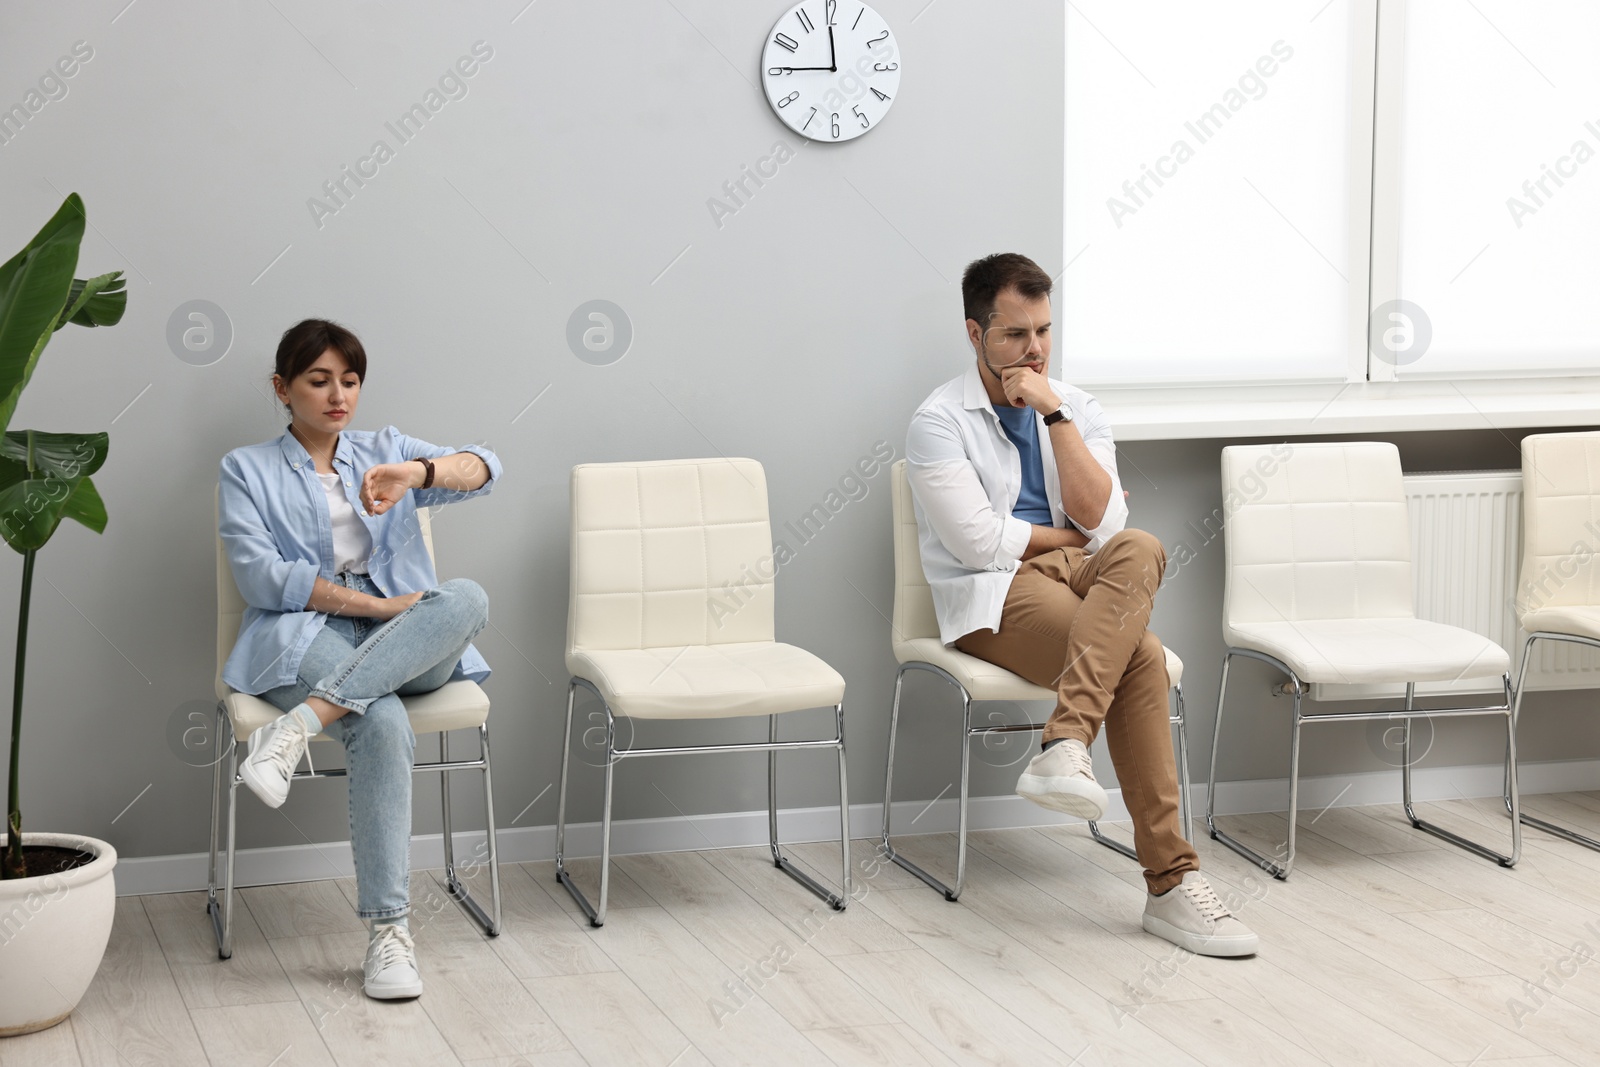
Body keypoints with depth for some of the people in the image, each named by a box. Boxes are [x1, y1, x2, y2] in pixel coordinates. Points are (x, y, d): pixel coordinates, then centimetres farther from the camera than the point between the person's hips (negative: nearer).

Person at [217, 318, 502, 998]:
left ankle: (303, 722, -40)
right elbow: (262, 577, -2)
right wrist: (381, 604, -11)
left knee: (467, 597, -33)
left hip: (405, 648, 3)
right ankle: (387, 929, -36)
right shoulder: (247, 470, 14)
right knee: (382, 723, -36)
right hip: (301, 639, -3)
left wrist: (417, 473, -22)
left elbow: (482, 470, 2)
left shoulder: (384, 449, 22)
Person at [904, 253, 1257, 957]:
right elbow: (978, 541, -12)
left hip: (1080, 576, 5)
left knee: (1139, 551, -35)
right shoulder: (940, 421, -1)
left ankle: (1064, 750, -50)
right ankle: (1170, 880, -38)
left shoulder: (1077, 409, 14)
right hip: (992, 596, -4)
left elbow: (1100, 517, -3)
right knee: (1139, 654, -33)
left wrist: (1052, 413, -8)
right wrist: (1071, 534, 1)